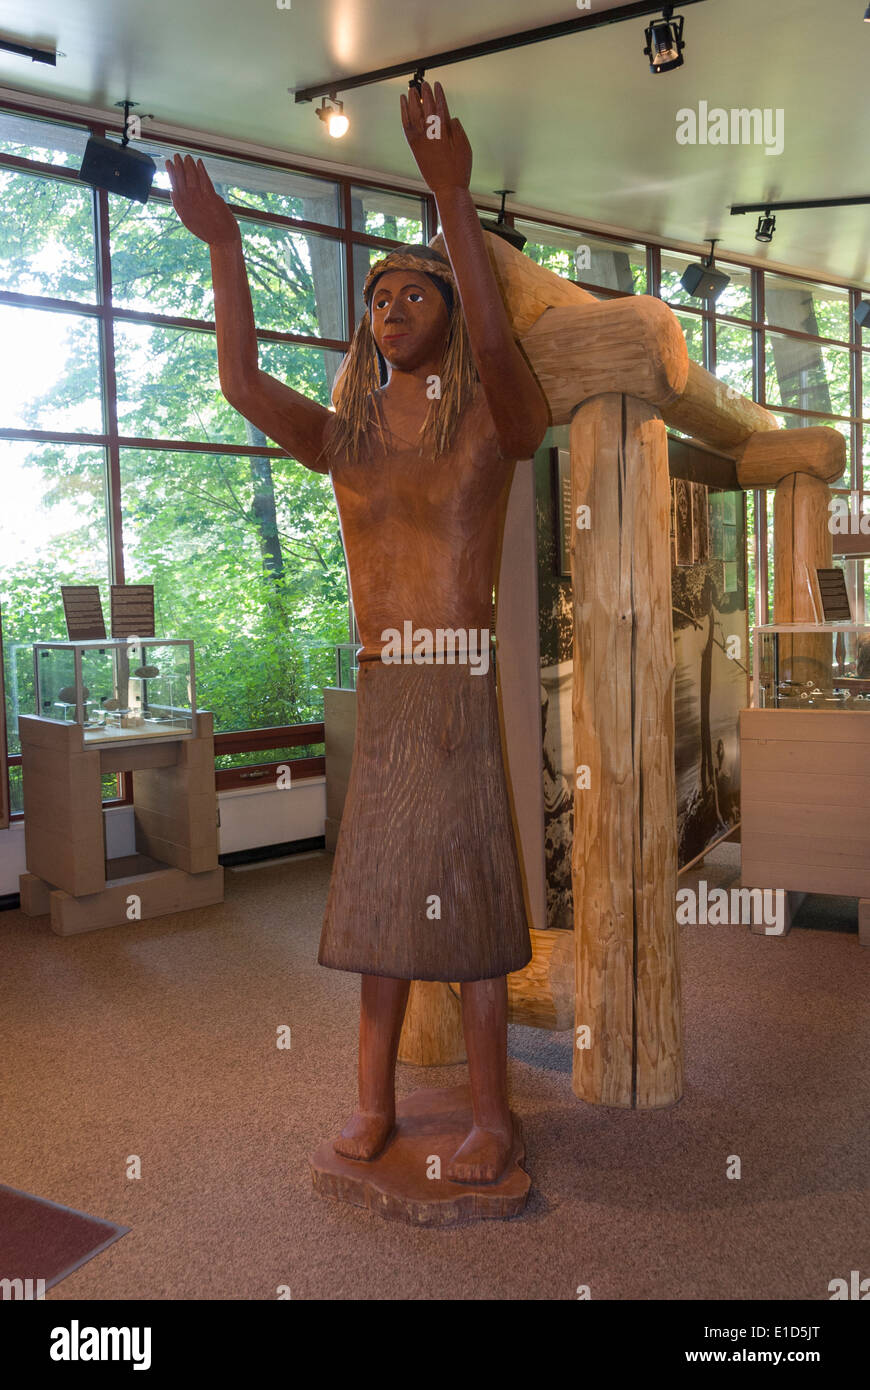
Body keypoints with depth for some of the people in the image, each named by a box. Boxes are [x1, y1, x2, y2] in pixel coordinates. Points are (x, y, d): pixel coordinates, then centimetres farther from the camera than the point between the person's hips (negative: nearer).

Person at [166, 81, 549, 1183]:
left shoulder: (494, 423, -2)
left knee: (462, 897, 0)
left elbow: (492, 343, -23)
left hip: (464, 688, -5)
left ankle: (491, 1115, 14)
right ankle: (374, 1105, 23)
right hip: (376, 693, 5)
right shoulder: (344, 438, 10)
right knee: (379, 896, 11)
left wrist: (452, 198, -28)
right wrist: (221, 244, -5)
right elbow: (241, 383, -1)